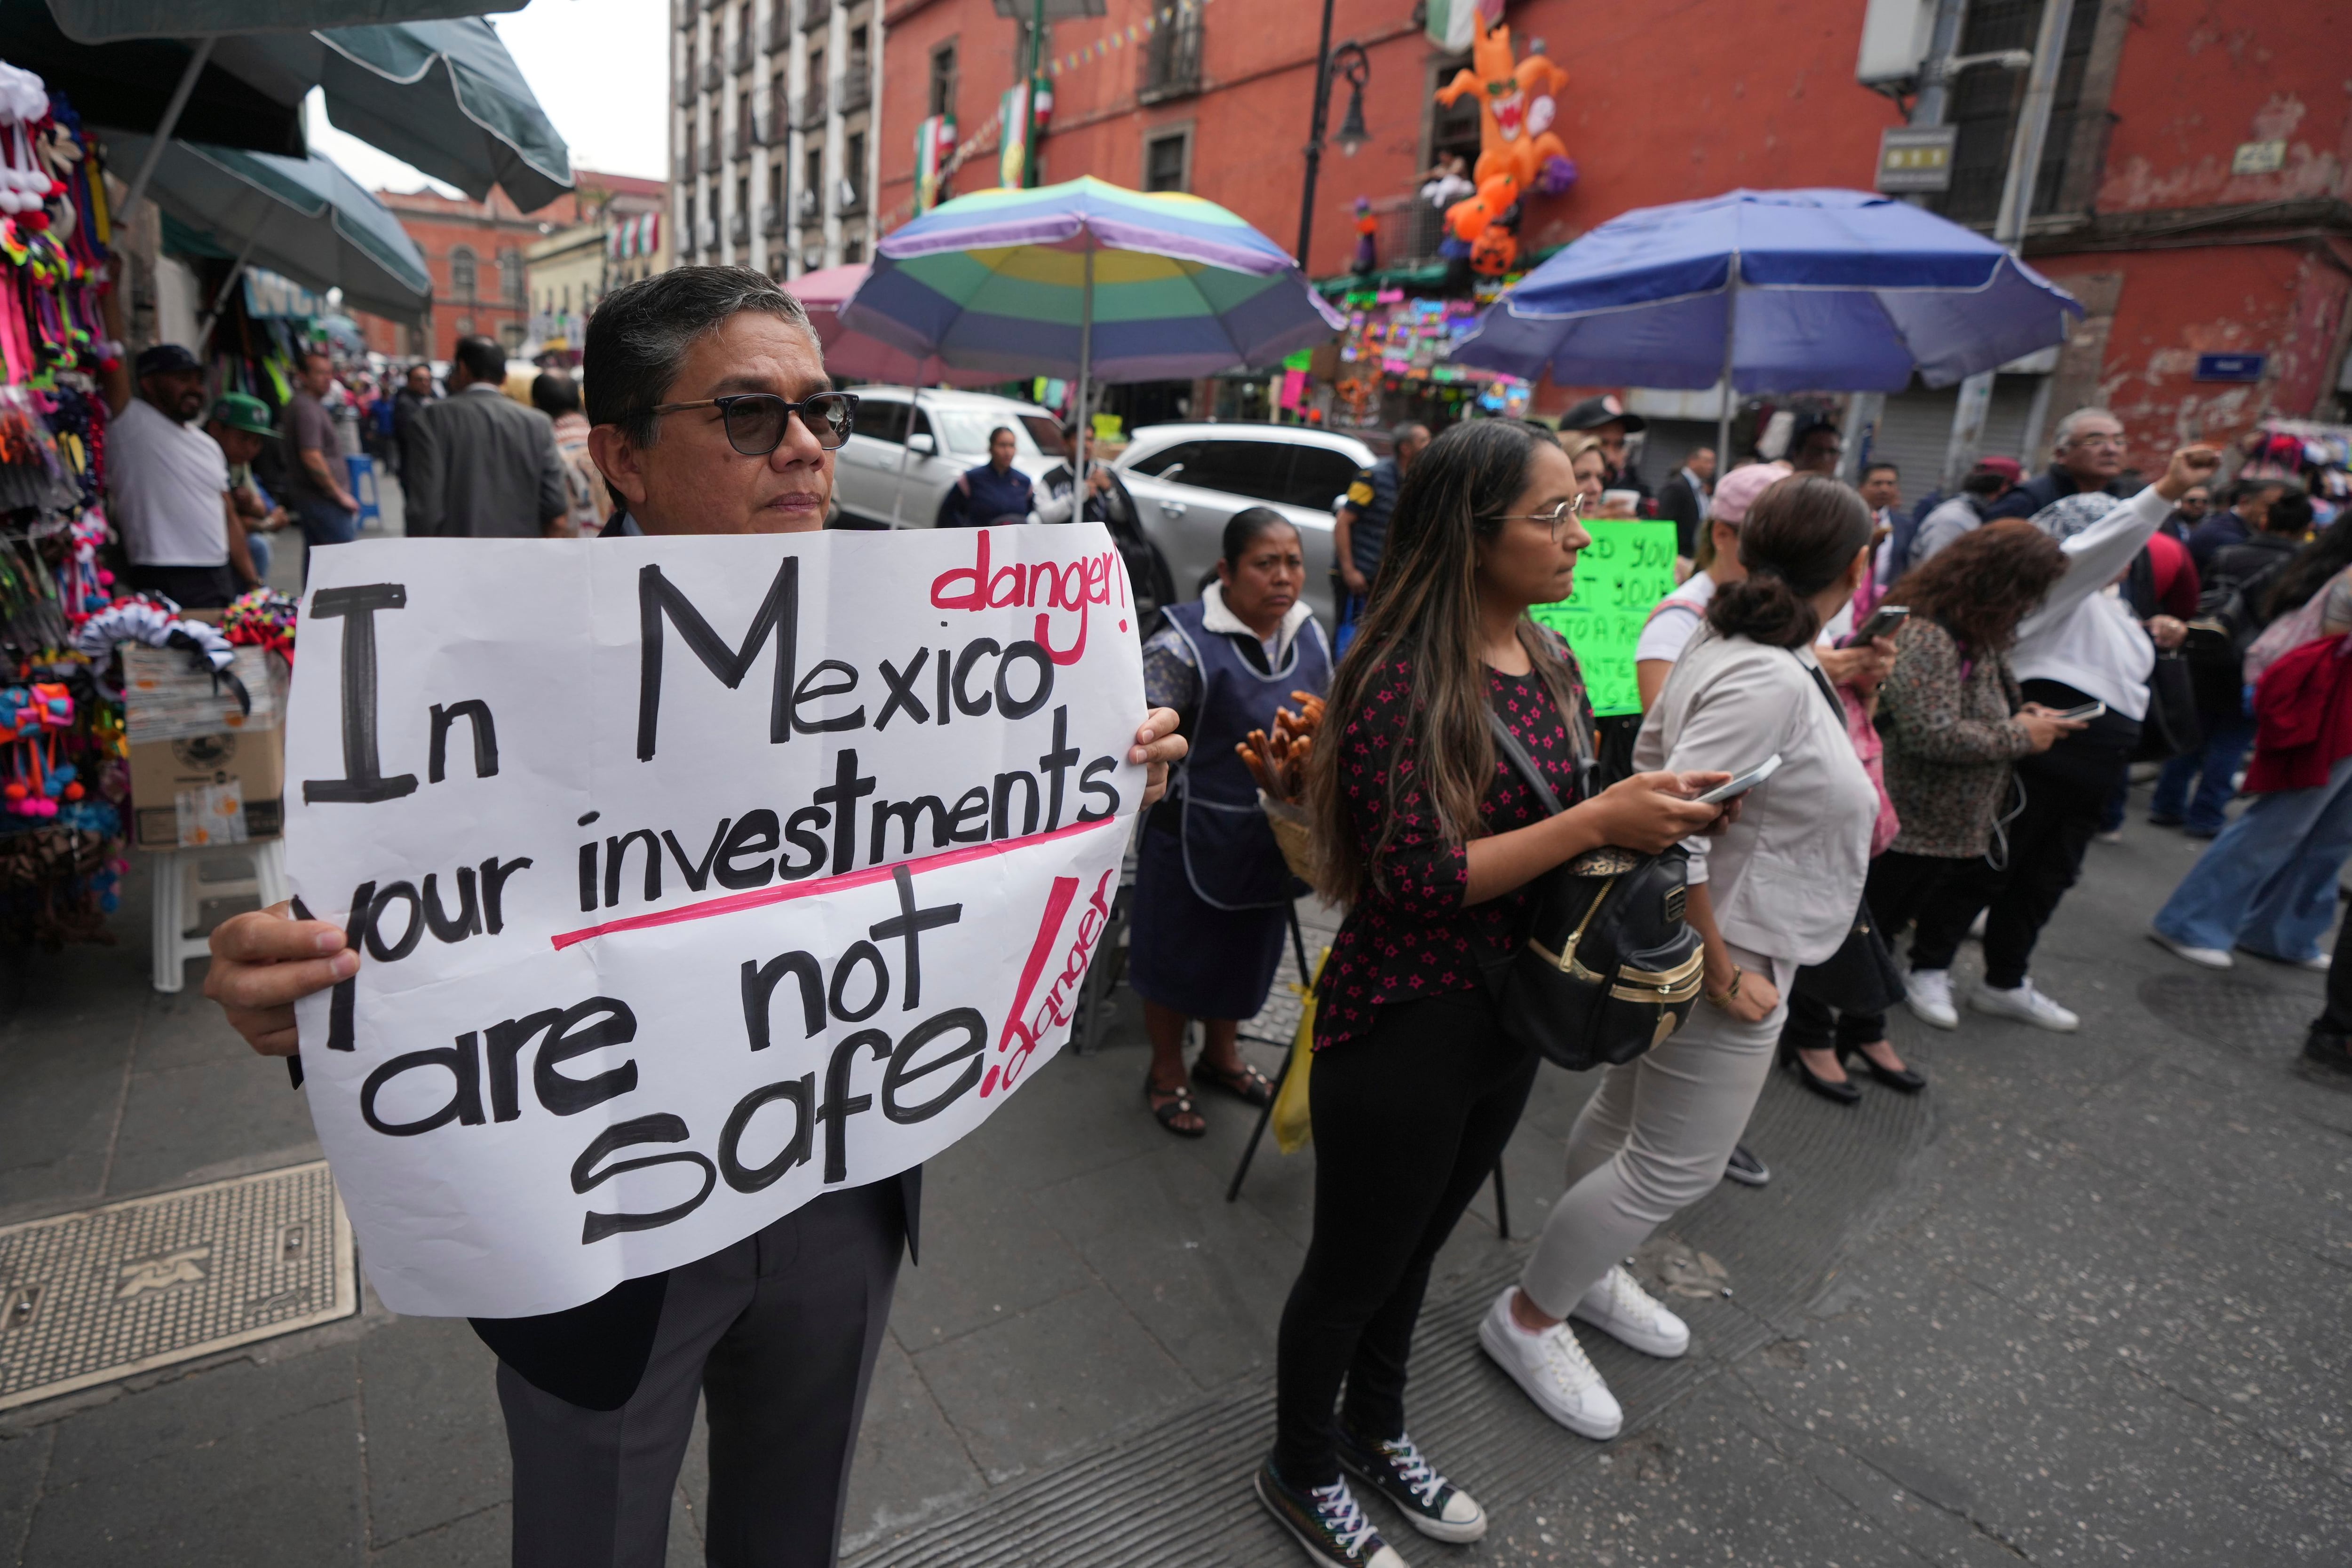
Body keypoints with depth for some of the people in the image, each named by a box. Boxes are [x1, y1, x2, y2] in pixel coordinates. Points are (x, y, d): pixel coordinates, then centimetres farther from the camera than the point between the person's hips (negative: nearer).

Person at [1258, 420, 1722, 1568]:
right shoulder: (1403, 680, -22)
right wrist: (1597, 820, -27)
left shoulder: (1549, 664, 3)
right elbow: (1415, 876, -26)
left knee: (1416, 1247, 26)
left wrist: (1646, 815, -3)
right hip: (1405, 1028, -8)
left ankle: (1374, 1432, 51)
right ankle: (1301, 1473, 41)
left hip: (1510, 1019, 8)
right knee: (1354, 1269, 14)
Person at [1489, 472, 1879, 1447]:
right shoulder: (1772, 683, -27)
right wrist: (1724, 971, -23)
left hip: (1668, 941, 10)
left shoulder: (1725, 647, 2)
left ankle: (1583, 1271, 43)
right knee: (1679, 1164, 4)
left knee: (1620, 1115, 22)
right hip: (1725, 954, -10)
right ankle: (1529, 1318, 19)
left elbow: (1653, 757, 12)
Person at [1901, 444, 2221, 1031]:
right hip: (2045, 743, -10)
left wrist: (2152, 637, 20)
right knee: (1988, 864, -4)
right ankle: (1929, 968, 8)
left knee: (2048, 874, 15)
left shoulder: (2104, 604, 24)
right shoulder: (2060, 582, -6)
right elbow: (2106, 543, -25)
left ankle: (2005, 984, 26)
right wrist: (2168, 489, -34)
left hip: (2096, 760, 10)